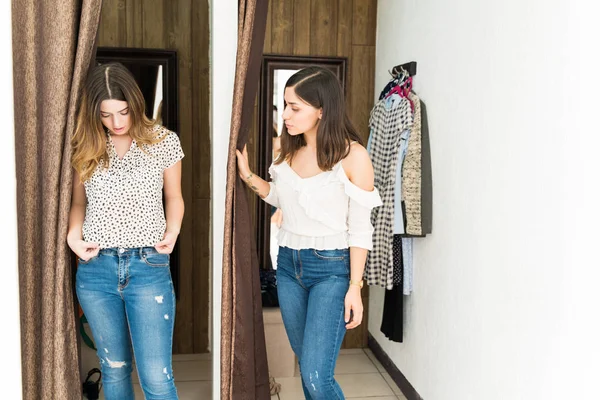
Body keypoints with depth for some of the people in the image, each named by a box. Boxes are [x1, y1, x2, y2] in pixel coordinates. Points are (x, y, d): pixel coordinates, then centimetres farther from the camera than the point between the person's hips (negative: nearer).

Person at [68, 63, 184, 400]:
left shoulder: (164, 142, -1)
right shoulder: (86, 148, 5)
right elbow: (79, 201, 15)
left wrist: (172, 231, -8)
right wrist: (74, 234, -4)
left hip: (149, 266, -2)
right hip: (95, 268, 3)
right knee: (114, 368, 16)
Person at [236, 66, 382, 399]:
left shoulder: (352, 155, -14)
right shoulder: (290, 150, 4)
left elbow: (360, 228, -11)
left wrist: (355, 287, -12)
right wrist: (247, 176, 5)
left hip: (331, 268, -6)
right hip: (288, 264, 6)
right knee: (306, 366, 17)